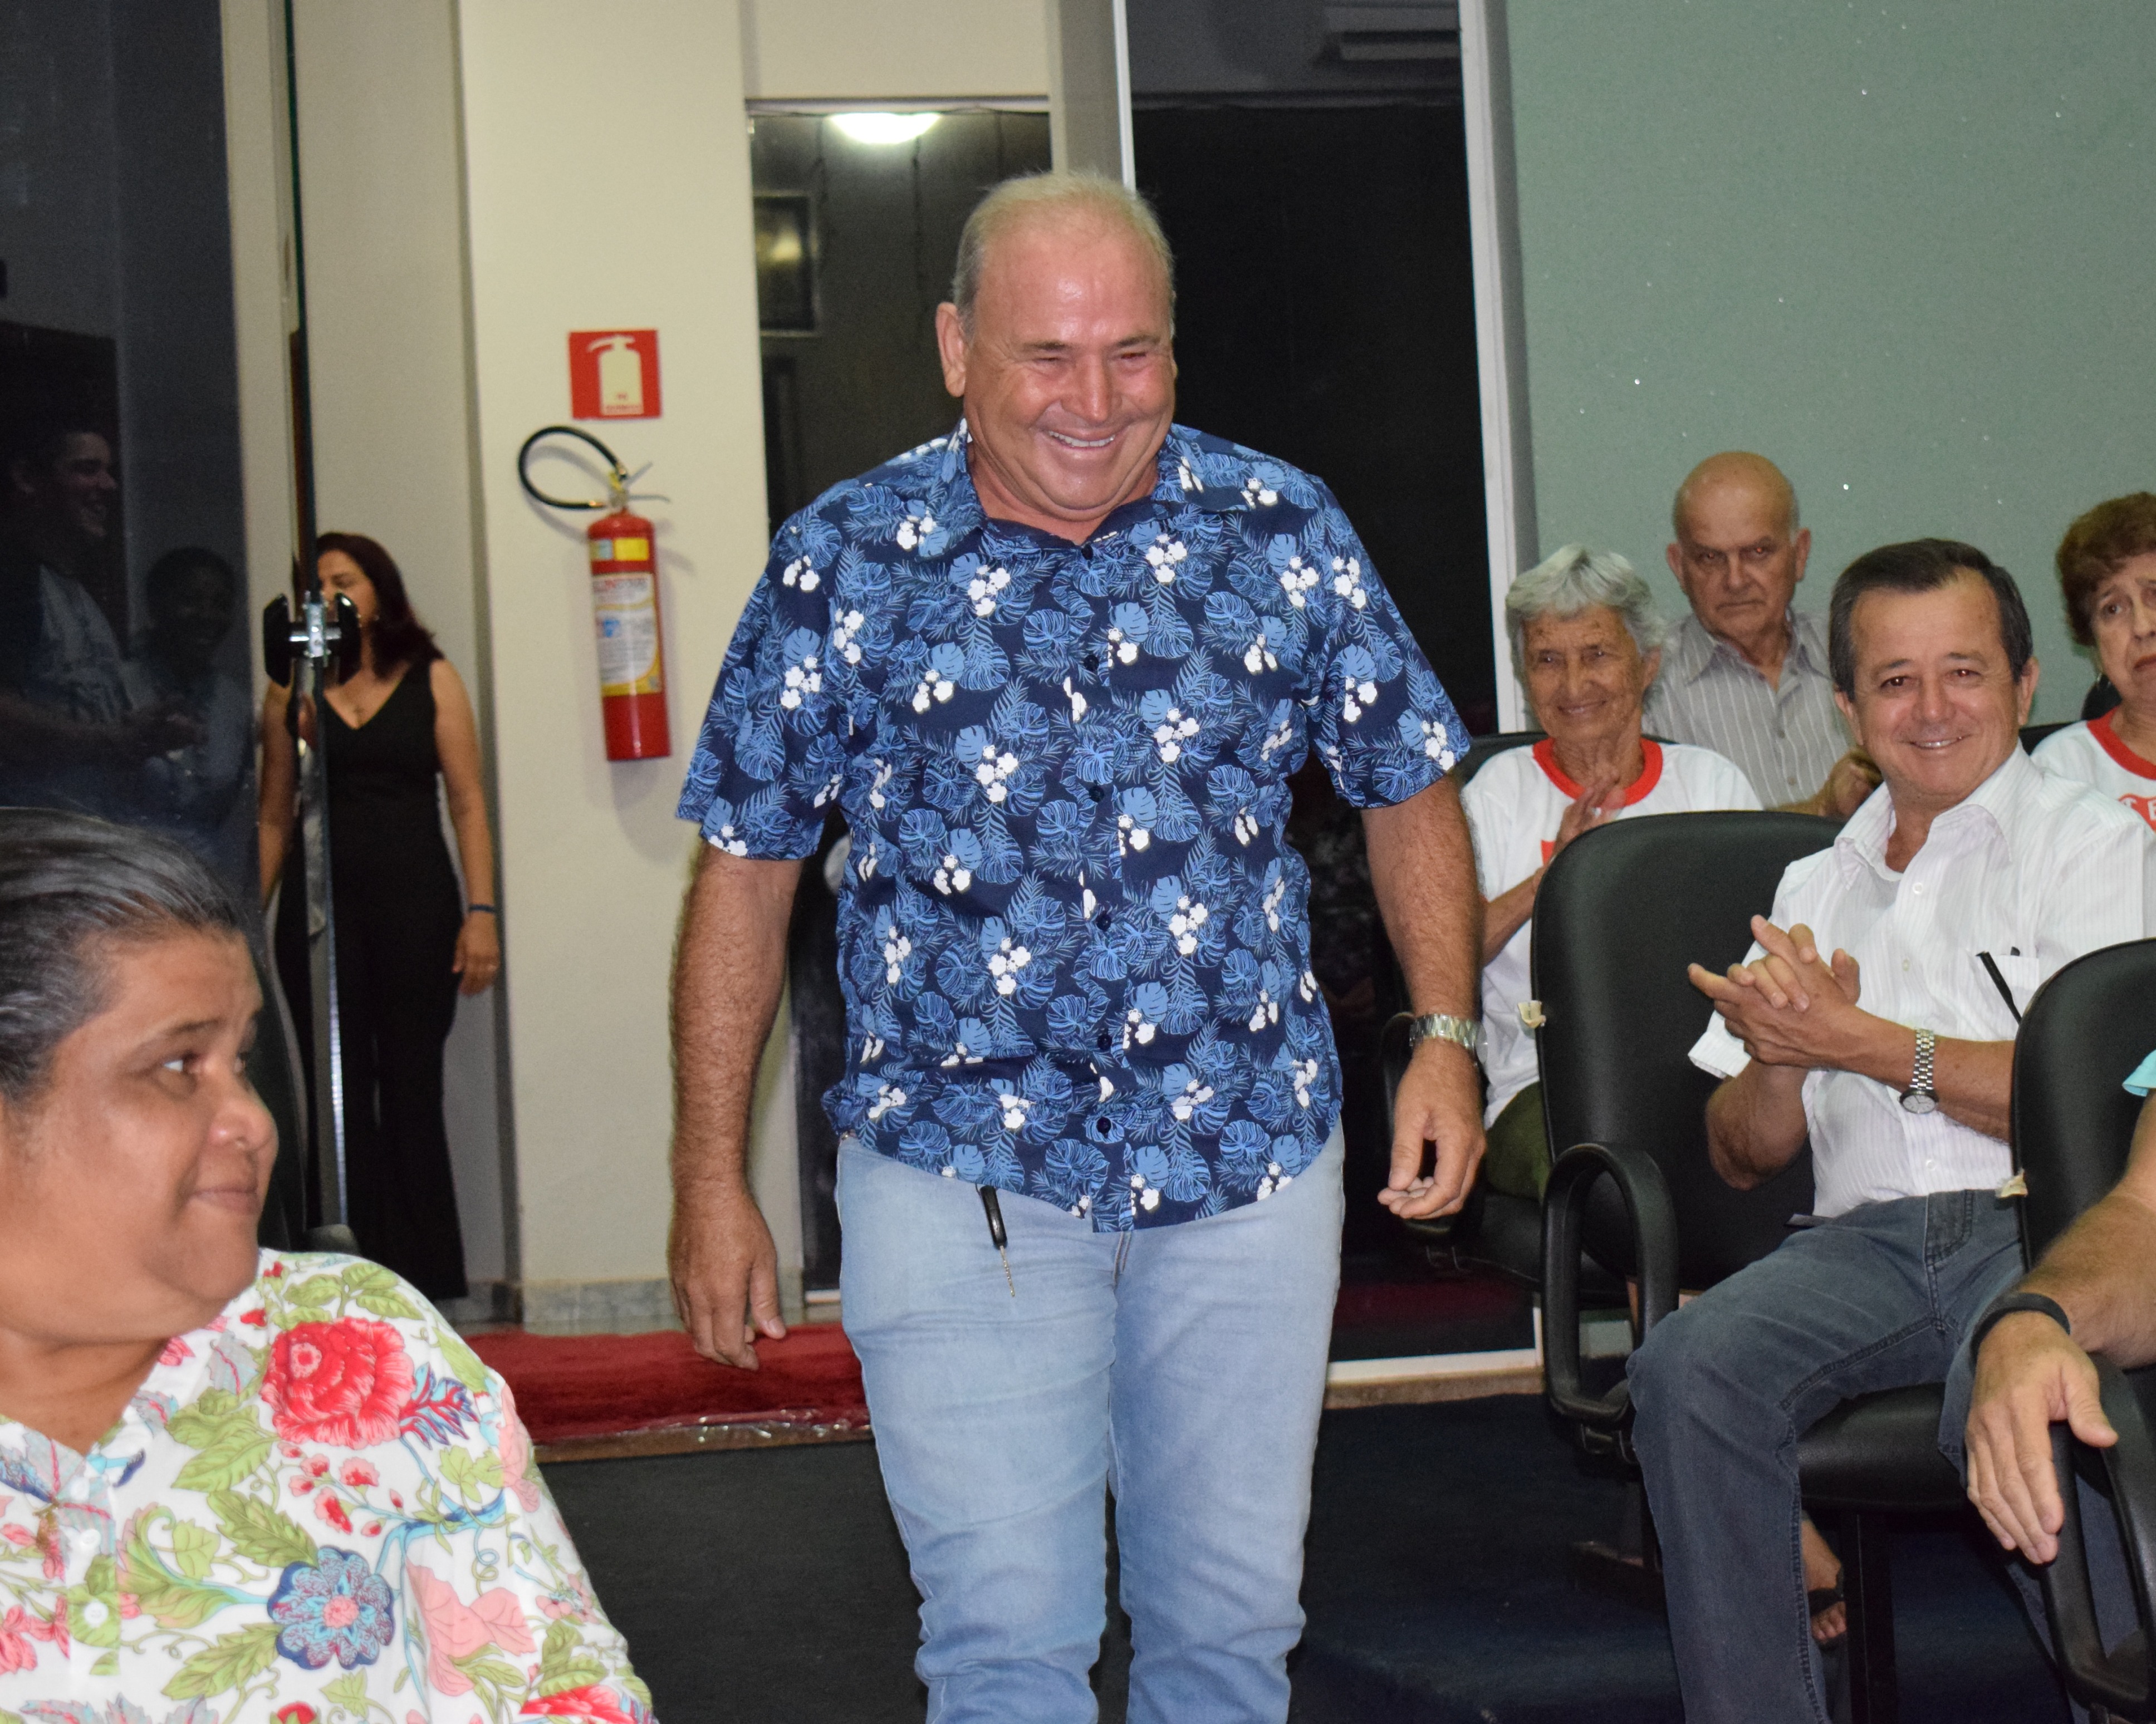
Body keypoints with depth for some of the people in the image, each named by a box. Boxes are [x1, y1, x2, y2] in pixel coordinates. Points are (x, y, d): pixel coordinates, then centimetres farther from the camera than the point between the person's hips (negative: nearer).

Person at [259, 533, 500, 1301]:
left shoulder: (432, 681, 6)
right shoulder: (290, 692, 9)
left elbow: (468, 803, 3)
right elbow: (274, 816, 10)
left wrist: (480, 912, -6)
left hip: (414, 901, -1)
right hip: (319, 907, 1)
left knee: (412, 1092, 0)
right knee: (340, 1095, 2)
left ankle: (426, 1284, 5)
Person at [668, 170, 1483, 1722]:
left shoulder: (1286, 531, 0)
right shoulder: (843, 565, -4)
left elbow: (1409, 788, 10)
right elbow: (747, 867, 2)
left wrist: (1445, 1037, -3)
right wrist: (711, 1183, 2)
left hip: (1248, 1157, 2)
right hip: (960, 1171, -2)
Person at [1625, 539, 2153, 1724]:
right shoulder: (1817, 885, 26)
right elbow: (1740, 1156, 23)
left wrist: (1859, 1041, -7)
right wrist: (1781, 1056, 0)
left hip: (2049, 1224, -4)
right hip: (1868, 1237, 4)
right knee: (1689, 1366, -27)